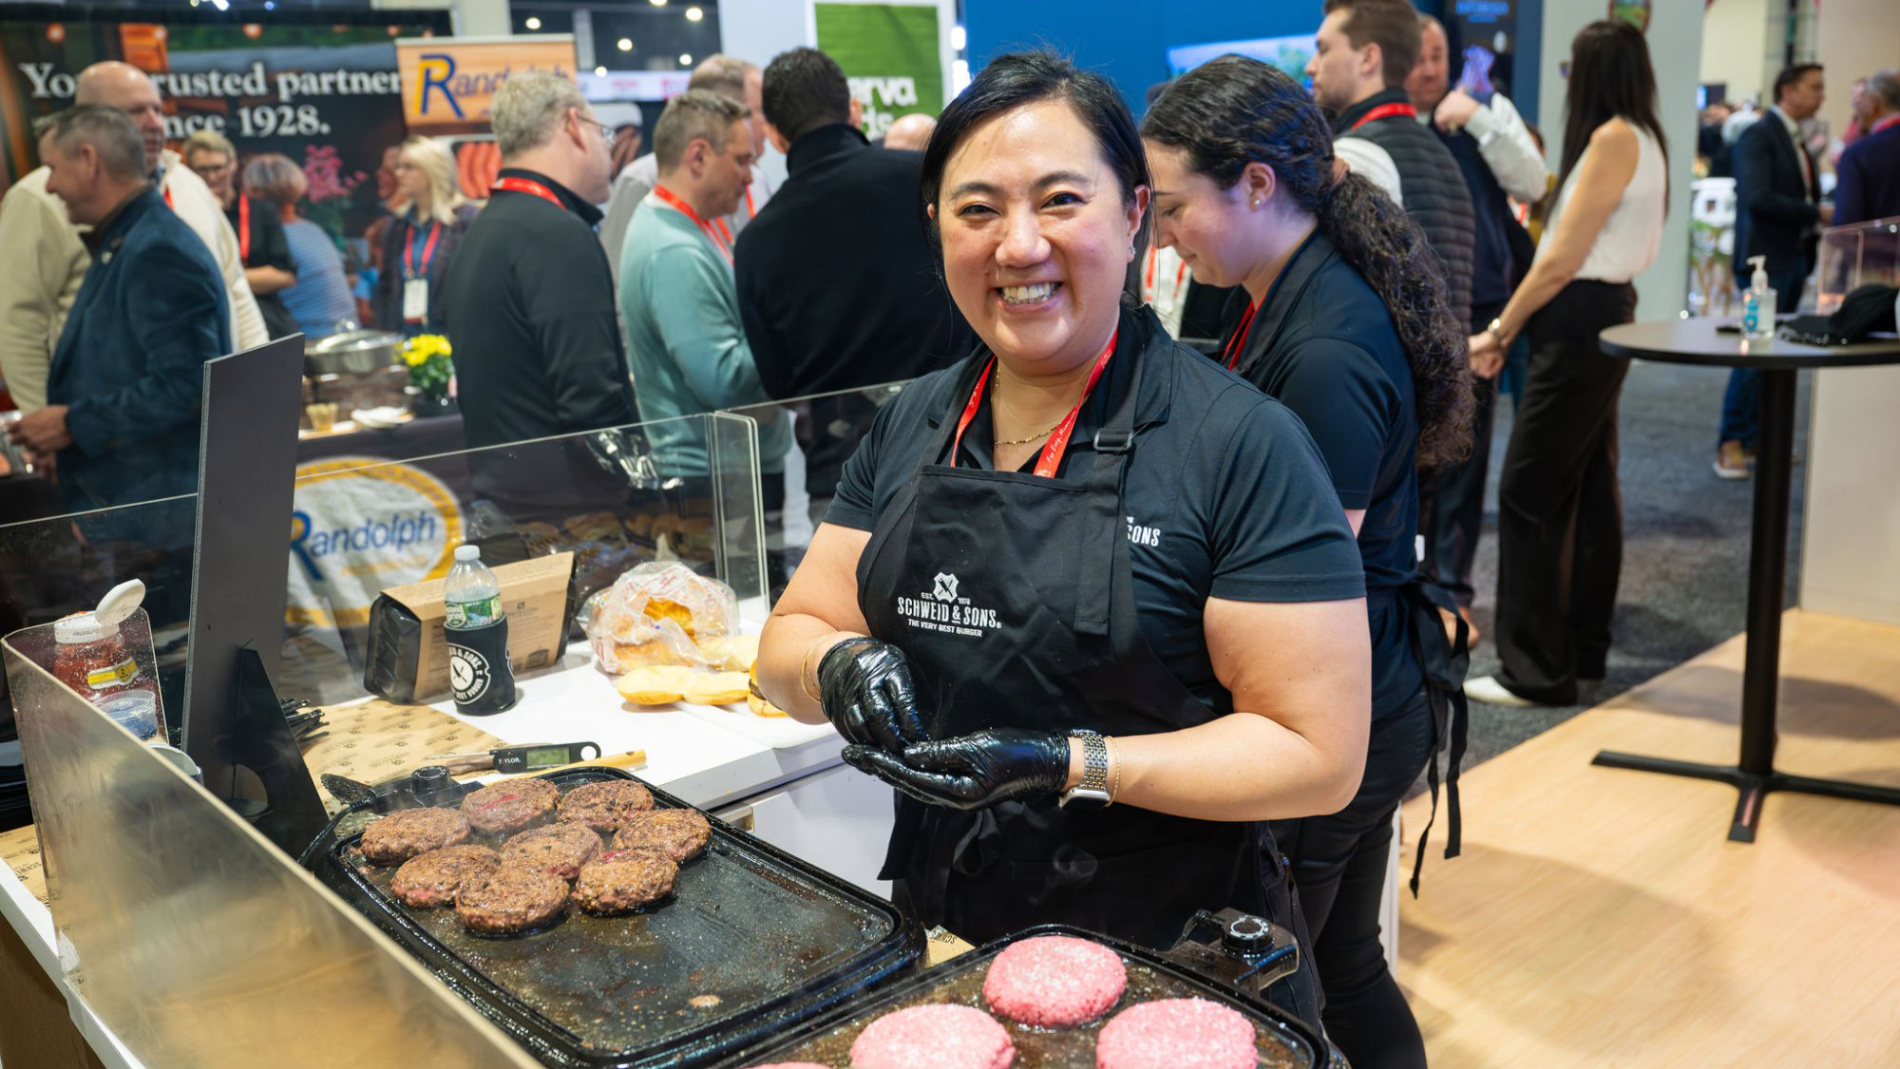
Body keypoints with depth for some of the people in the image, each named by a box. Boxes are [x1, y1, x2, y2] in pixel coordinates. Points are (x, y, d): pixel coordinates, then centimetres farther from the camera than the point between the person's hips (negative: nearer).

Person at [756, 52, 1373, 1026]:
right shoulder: (911, 426, 1)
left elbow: (1319, 754, -17)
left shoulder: (1242, 444, -16)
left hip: (1177, 969, -4)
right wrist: (838, 665, -18)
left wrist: (1068, 764, -26)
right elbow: (789, 640, 4)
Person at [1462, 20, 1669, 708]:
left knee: (1529, 491, -7)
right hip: (1607, 315, 10)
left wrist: (1498, 332, -8)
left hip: (1581, 322, -10)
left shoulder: (1613, 138, -14)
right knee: (1589, 483, 14)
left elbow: (1561, 261, -16)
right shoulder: (1644, 139, 15)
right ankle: (1583, 647, 24)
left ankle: (1536, 671, -2)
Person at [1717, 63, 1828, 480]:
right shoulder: (1759, 136, -10)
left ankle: (1753, 438, 16)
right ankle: (1730, 444, -2)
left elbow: (1802, 196, 15)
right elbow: (1759, 197, -22)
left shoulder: (1796, 140, 16)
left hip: (1794, 258, 9)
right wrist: (1817, 213, -18)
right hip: (1766, 258, -9)